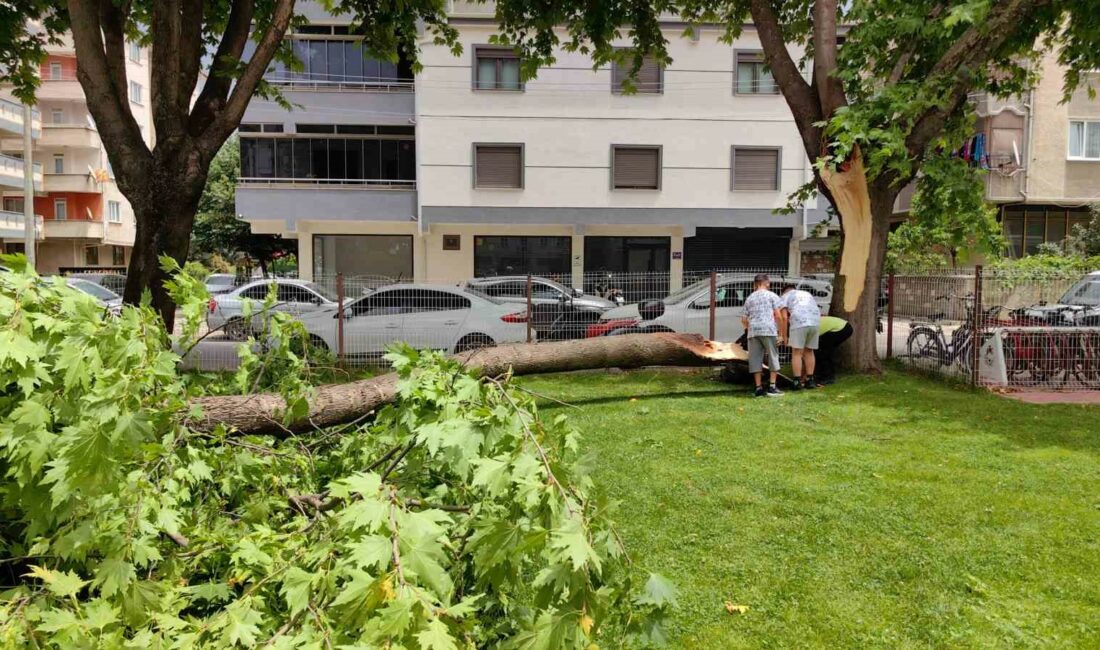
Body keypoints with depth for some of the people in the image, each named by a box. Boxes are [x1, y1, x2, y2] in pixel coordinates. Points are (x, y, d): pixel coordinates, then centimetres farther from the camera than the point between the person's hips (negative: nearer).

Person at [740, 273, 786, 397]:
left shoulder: (749, 298, 18)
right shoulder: (772, 296, 6)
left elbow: (744, 319, 16)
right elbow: (778, 315, -2)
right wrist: (781, 330, 8)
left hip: (753, 331, 4)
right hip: (768, 330, -3)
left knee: (755, 359, 4)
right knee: (773, 357, 4)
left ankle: (759, 388, 3)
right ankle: (772, 387, -1)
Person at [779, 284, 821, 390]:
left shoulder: (786, 295, 16)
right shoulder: (807, 294, 33)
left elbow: (784, 317, 2)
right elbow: (818, 311, 24)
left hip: (799, 323, -5)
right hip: (815, 322, 5)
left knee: (796, 353, -1)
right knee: (809, 352, 16)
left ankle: (797, 382, -5)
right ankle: (810, 380, 17)